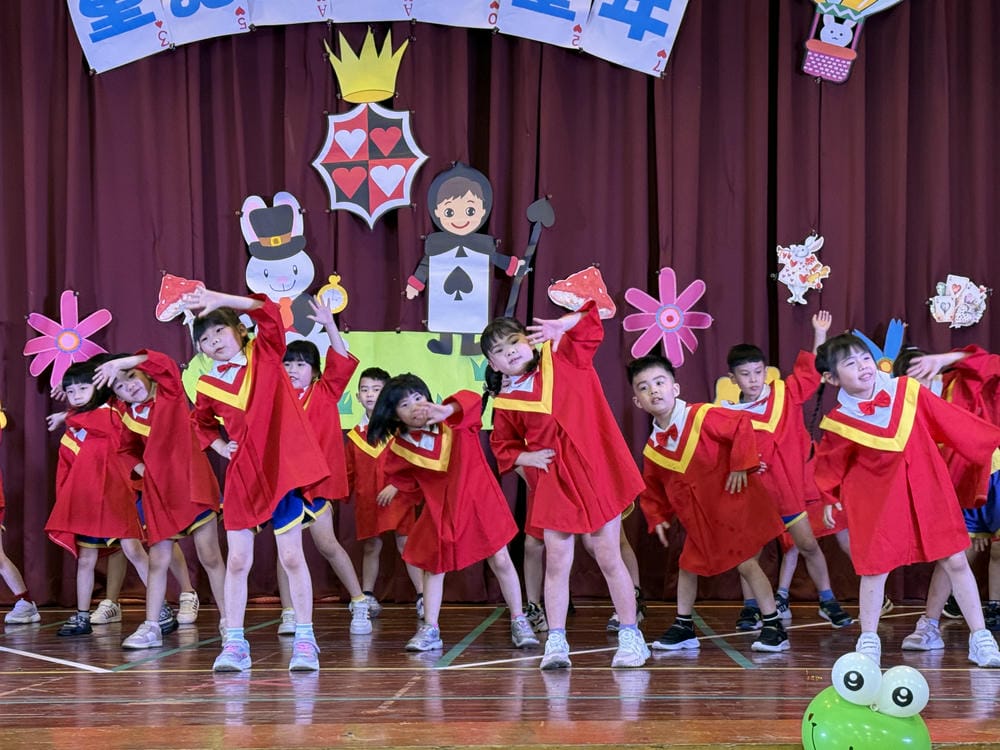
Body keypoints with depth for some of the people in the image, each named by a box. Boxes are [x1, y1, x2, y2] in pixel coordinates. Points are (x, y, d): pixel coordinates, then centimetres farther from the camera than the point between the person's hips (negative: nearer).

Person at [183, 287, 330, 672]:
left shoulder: (265, 354, 1)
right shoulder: (208, 385, 7)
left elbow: (268, 312, -16)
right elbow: (202, 423, 27)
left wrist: (221, 300, -23)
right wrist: (219, 446, 8)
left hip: (281, 469, -3)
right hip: (241, 475, 3)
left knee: (291, 556, 0)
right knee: (237, 561, 3)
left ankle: (305, 641, 6)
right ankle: (234, 644, 8)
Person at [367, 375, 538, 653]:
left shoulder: (454, 423, -16)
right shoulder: (400, 447, -8)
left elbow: (471, 400, -39)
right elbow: (402, 477, 14)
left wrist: (447, 410, -54)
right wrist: (396, 487, -2)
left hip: (478, 500, -3)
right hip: (439, 510, 3)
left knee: (501, 561, 1)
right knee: (432, 567, 7)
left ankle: (519, 622, 16)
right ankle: (430, 630, 17)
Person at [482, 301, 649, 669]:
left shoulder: (564, 358, -2)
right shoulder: (506, 402, 3)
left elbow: (591, 320, -4)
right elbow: (503, 446, 15)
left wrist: (563, 325, -22)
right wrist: (525, 457, -4)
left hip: (597, 473, -2)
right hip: (553, 484, 2)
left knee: (609, 558, 2)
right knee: (557, 563, 2)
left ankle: (631, 636, 13)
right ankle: (556, 642, 8)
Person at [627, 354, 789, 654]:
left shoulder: (702, 416, -17)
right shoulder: (653, 447, 2)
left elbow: (742, 425, -20)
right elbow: (652, 490, 15)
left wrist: (740, 465, -20)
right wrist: (657, 517, 4)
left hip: (734, 503, -6)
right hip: (699, 518, 6)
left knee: (746, 563, -7)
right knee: (688, 565, 11)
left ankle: (774, 627, 2)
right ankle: (684, 627, 26)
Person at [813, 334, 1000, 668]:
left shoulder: (908, 391, -7)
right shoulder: (839, 422, -10)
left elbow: (951, 421, 1)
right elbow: (829, 465, 7)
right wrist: (830, 499, 14)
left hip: (929, 491, 2)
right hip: (877, 502, -1)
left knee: (955, 562, 4)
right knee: (874, 569, 3)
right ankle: (868, 640, 21)